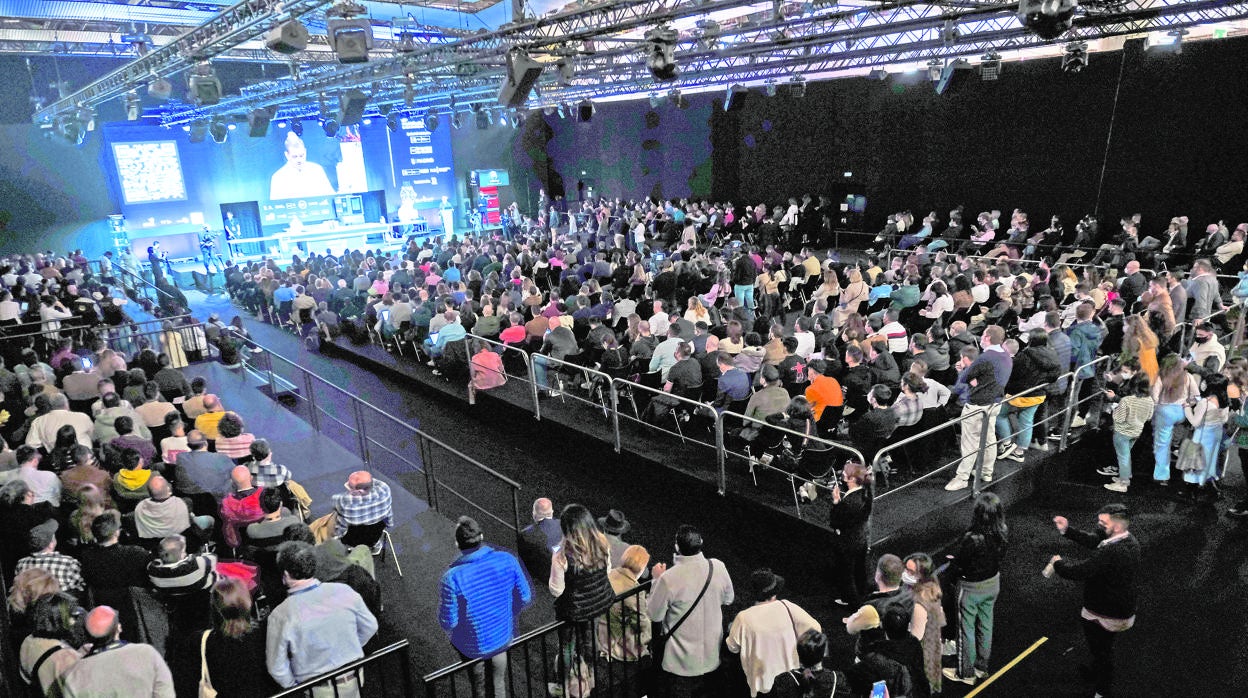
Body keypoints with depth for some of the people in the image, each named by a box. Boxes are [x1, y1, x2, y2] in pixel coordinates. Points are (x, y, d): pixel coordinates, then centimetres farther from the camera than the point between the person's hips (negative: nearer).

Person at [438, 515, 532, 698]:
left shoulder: (452, 577, -30)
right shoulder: (507, 560, -21)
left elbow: (448, 622, -21)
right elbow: (525, 598, -9)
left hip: (473, 646, -2)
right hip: (504, 637, 2)